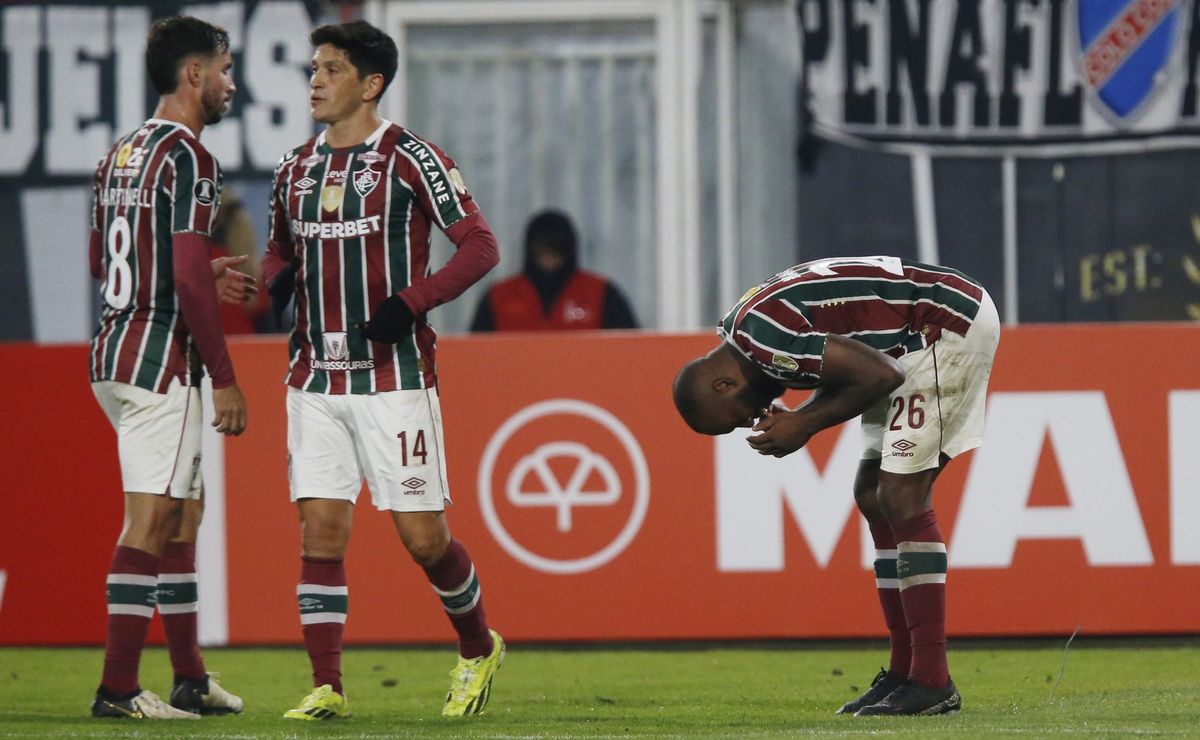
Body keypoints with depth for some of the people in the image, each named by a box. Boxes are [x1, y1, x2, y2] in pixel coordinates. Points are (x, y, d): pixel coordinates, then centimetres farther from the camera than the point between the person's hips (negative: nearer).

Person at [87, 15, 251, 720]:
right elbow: (188, 279, -20)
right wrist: (226, 378, -15)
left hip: (115, 347, 10)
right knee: (151, 522, -7)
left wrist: (207, 275, 24)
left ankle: (191, 678, 21)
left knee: (184, 512, 16)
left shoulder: (122, 154, 14)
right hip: (161, 360, -10)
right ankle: (118, 688, -8)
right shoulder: (187, 157, -14)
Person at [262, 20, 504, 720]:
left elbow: (479, 245, -8)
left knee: (423, 534, -3)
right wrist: (278, 279, 2)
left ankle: (479, 649, 21)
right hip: (316, 379, 5)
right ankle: (327, 686, -1)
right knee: (320, 528, -3)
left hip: (394, 373, -5)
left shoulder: (411, 159, -6)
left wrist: (411, 301, -19)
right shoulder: (297, 168, 12)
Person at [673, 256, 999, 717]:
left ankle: (931, 681, -14)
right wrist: (797, 422, -2)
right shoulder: (741, 328, 9)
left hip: (952, 327, -11)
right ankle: (904, 671, 12)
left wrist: (805, 424, -12)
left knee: (901, 497, -14)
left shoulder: (758, 338, -22)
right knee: (873, 497, 9)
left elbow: (880, 375, -22)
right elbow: (847, 369, 17)